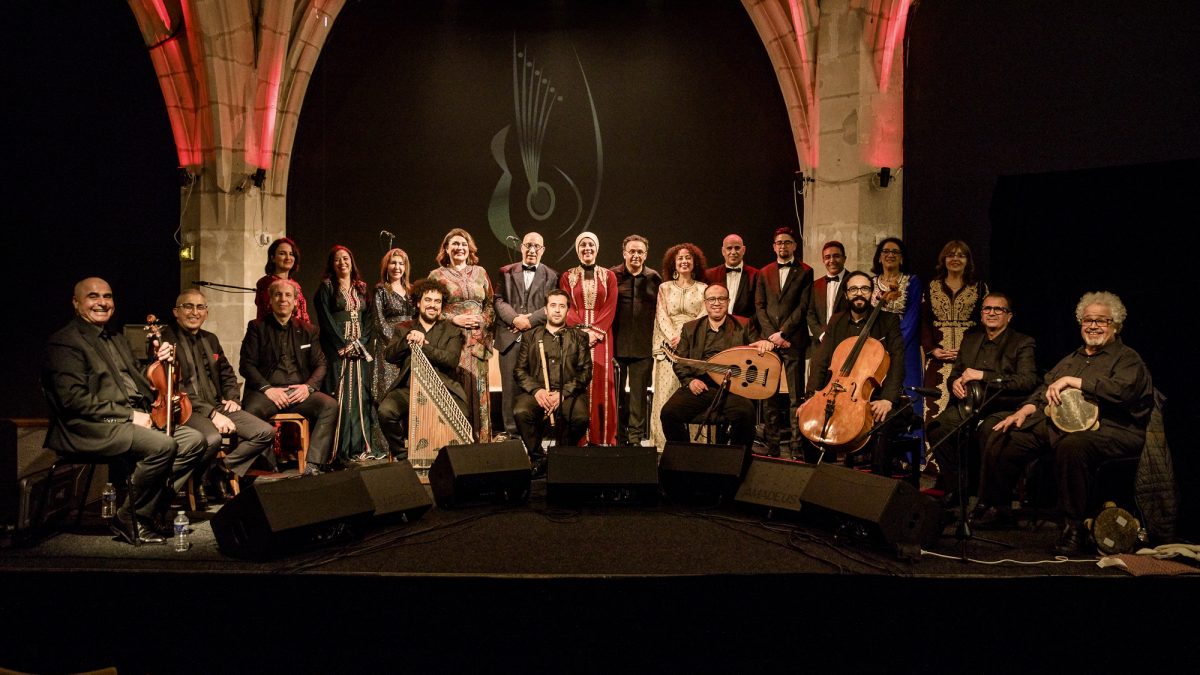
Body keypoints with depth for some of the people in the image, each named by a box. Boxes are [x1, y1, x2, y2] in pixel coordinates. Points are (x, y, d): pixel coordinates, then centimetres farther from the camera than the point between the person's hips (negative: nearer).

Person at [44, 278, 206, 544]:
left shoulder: (117, 339, 23)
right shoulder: (64, 342, -4)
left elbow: (140, 385, 25)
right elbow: (74, 399, -16)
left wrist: (159, 362, 6)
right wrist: (129, 414, -18)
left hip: (135, 417, 9)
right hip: (92, 428, -8)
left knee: (194, 440, -11)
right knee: (163, 445, -30)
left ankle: (152, 509, -5)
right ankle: (130, 519, -11)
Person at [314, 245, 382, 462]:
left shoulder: (361, 288, 16)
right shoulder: (326, 287, 3)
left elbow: (369, 318, 10)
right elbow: (325, 320, -6)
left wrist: (360, 344, -4)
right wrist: (345, 345, -13)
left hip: (360, 350, 4)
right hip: (336, 350, -4)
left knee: (361, 395, 2)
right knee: (338, 397, -8)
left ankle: (361, 446, 6)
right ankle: (339, 450, -7)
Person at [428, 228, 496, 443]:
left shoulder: (480, 272, 15)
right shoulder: (437, 275, 8)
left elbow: (491, 305, 15)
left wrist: (482, 320, -4)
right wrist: (454, 319, -9)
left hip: (477, 340, 3)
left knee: (478, 390, 0)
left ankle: (480, 440, 6)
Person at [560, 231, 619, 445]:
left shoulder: (609, 276, 10)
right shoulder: (567, 277, 10)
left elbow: (610, 308, 2)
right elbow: (567, 309, 2)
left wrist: (596, 331, -12)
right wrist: (583, 330, -13)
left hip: (601, 337, 0)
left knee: (601, 383, -2)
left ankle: (603, 438, 2)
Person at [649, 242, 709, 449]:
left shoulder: (703, 288, 10)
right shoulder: (665, 287, 13)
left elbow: (704, 317, 0)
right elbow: (662, 316, 4)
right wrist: (673, 337, -12)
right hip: (669, 345, 1)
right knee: (667, 392, -3)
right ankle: (666, 440, 0)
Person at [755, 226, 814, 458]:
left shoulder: (805, 272, 5)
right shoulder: (764, 273, 17)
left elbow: (803, 307, -3)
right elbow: (759, 306, 9)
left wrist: (783, 333, -10)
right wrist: (771, 334, -4)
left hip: (793, 340, -3)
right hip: (769, 340, 4)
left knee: (795, 396, -5)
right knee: (770, 395, 4)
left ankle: (796, 446, -2)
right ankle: (771, 446, 8)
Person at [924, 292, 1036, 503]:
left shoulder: (1022, 343, 4)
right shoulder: (970, 340, 22)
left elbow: (1028, 381, -11)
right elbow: (955, 373, 27)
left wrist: (983, 376, -16)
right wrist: (955, 383, 0)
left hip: (1002, 408, -5)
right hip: (969, 404, 5)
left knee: (987, 431, -37)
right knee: (937, 427, -24)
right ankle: (956, 487, -10)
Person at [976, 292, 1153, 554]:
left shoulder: (1128, 359, 4)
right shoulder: (1071, 358, 27)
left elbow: (1122, 391, -17)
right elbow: (1044, 389, 26)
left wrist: (1072, 381, -16)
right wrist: (1025, 410, 5)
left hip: (1107, 428, -7)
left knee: (1071, 444, -41)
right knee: (1001, 438, -8)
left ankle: (1073, 526, -29)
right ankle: (996, 508, 5)